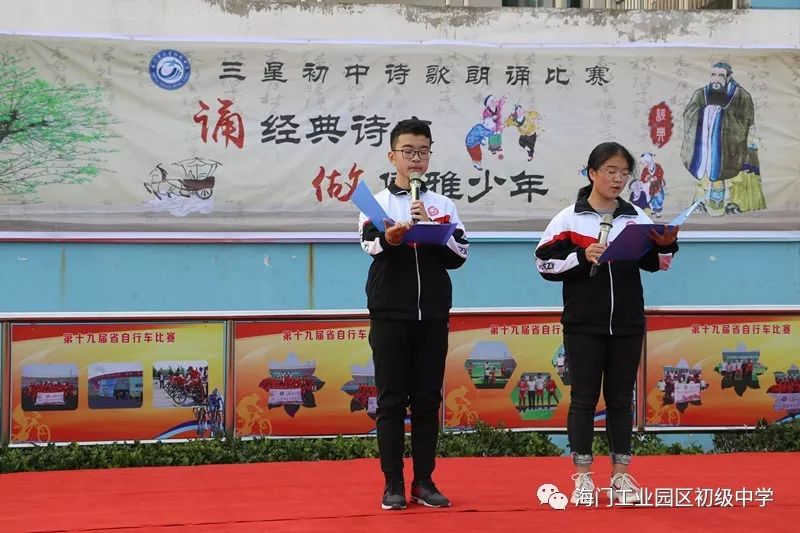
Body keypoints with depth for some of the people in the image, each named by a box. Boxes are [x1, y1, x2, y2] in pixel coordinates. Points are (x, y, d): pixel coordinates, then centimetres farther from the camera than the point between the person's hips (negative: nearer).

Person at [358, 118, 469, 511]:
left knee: (428, 399, 4)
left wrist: (430, 228, -12)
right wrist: (391, 236, -34)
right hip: (390, 313, -2)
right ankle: (393, 484, 5)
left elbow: (459, 255, 0)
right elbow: (372, 245, -14)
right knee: (391, 399, 0)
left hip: (432, 314, 2)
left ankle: (424, 481, 11)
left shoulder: (443, 205, 10)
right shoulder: (378, 203, 5)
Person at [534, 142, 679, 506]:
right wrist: (582, 257, -17)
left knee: (621, 398, 9)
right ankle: (582, 476, 12)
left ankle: (620, 475, 16)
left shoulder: (636, 217, 5)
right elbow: (546, 262, -5)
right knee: (584, 398, 3)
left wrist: (667, 244, -15)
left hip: (627, 325, 3)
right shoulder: (570, 219, -3)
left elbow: (653, 263, 4)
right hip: (584, 325, -2)